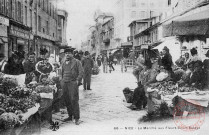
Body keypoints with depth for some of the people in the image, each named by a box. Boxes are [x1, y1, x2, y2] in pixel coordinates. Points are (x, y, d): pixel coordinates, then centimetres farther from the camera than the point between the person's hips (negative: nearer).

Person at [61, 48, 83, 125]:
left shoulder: (76, 62, 2)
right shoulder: (64, 64, 20)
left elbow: (81, 72, -4)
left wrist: (77, 80, -12)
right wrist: (62, 80, 18)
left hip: (73, 83, -6)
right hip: (65, 84, 6)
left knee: (74, 100, -9)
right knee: (66, 101, 6)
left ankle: (77, 118, -4)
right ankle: (70, 116, 19)